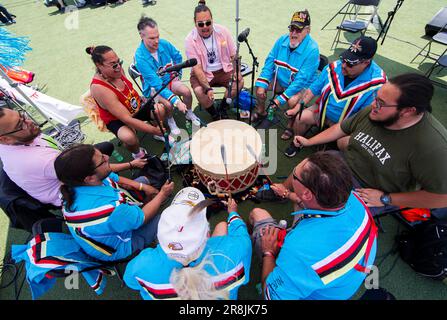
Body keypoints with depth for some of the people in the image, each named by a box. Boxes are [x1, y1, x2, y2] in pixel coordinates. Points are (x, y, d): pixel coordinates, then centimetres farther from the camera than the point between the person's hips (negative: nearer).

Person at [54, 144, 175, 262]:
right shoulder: (107, 210, -47)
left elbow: (117, 179, -3)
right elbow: (142, 218, -27)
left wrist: (143, 187, -12)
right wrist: (162, 195, -14)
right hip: (119, 246, -6)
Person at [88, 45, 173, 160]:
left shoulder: (117, 69, -14)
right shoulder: (99, 89, -33)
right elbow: (127, 119, -36)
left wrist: (141, 99, 0)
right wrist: (154, 130, -37)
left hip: (137, 107, 6)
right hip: (117, 119, -6)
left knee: (161, 110, -15)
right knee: (129, 137, -36)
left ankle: (159, 135, 15)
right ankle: (137, 153, 0)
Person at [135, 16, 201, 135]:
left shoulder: (163, 43, -13)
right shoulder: (140, 57, -27)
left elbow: (177, 56, 10)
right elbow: (156, 84, -32)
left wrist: (178, 75, 5)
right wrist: (176, 101, -40)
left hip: (169, 79, 4)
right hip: (153, 87, -4)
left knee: (186, 91, -23)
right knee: (168, 104, -32)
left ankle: (189, 114, 6)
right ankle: (170, 121, 3)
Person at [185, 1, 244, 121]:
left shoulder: (222, 31, -9)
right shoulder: (190, 40, -16)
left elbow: (233, 55, 0)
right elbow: (197, 68, -20)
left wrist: (236, 71, -19)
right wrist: (208, 88, -34)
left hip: (224, 69, 2)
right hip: (202, 73, -2)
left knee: (239, 81, -22)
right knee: (199, 91, -31)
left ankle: (223, 107, 2)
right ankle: (214, 114, 0)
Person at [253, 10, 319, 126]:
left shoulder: (312, 50, -24)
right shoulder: (282, 40, -7)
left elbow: (301, 80, -28)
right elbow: (270, 62, -2)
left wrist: (280, 99, -34)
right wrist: (262, 85, -16)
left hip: (302, 85, -5)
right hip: (280, 79, 6)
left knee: (292, 101, -33)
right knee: (259, 86, -10)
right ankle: (261, 112, 15)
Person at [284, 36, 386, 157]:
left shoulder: (377, 83, -23)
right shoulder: (334, 67, -10)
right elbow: (313, 89, -1)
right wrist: (298, 107, -6)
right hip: (323, 110, 4)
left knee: (344, 143, -30)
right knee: (300, 118, -17)